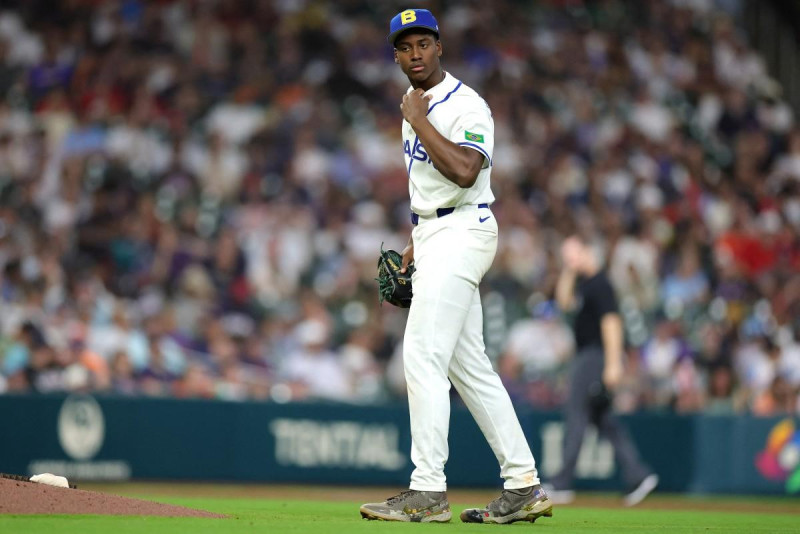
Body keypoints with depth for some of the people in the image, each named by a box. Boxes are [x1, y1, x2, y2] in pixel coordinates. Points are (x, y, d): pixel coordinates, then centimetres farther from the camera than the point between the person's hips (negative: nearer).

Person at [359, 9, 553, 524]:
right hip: (434, 236, 10)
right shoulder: (417, 107, 17)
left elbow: (464, 172, -29)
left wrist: (419, 122, -21)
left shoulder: (466, 105, -13)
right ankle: (524, 486, 10)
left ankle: (428, 491, -15)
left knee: (424, 356, -15)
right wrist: (414, 245, 21)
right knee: (469, 365, 8)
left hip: (460, 233, -10)